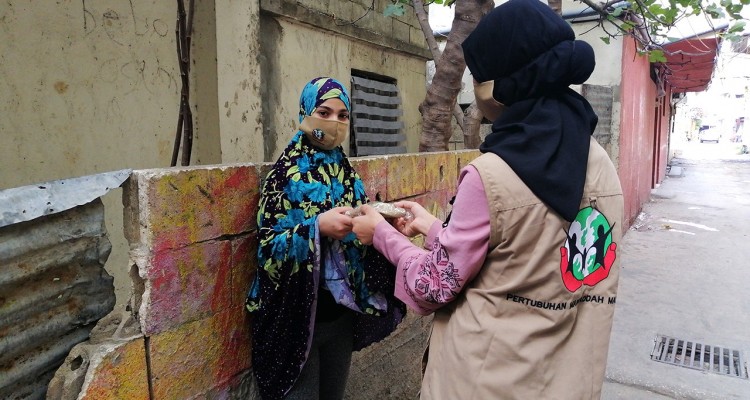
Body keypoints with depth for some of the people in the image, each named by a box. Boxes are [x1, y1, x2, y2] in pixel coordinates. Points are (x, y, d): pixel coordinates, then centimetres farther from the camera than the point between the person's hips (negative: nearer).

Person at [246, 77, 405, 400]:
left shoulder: (347, 172, 4)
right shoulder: (285, 173, -11)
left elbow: (358, 239, 7)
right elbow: (269, 245, -17)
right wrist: (317, 226, -31)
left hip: (341, 312, 5)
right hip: (297, 317, -5)